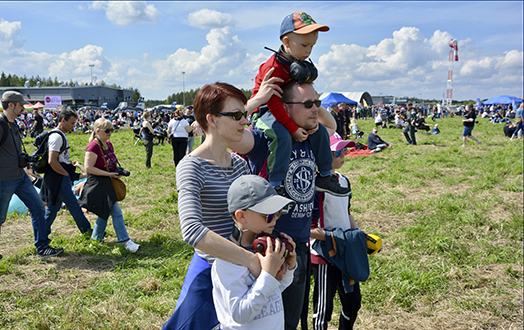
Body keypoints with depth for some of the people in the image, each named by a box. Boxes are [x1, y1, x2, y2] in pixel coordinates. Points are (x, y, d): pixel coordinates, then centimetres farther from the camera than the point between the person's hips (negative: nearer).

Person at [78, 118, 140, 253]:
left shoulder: (109, 144, 10)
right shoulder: (93, 146, -18)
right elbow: (89, 168, -21)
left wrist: (118, 171, 5)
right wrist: (109, 174, -21)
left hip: (108, 184, 10)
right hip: (98, 185, -10)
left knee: (106, 212, 17)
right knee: (116, 212, -12)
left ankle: (95, 239, 32)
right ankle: (126, 242, -8)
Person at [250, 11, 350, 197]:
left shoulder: (300, 66, 6)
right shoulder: (273, 67, -23)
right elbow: (273, 102, -27)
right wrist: (293, 129, -27)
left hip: (290, 112, 8)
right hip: (265, 113, -8)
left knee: (320, 131, 1)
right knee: (282, 136, -37)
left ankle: (324, 176, 11)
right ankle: (276, 184, -30)